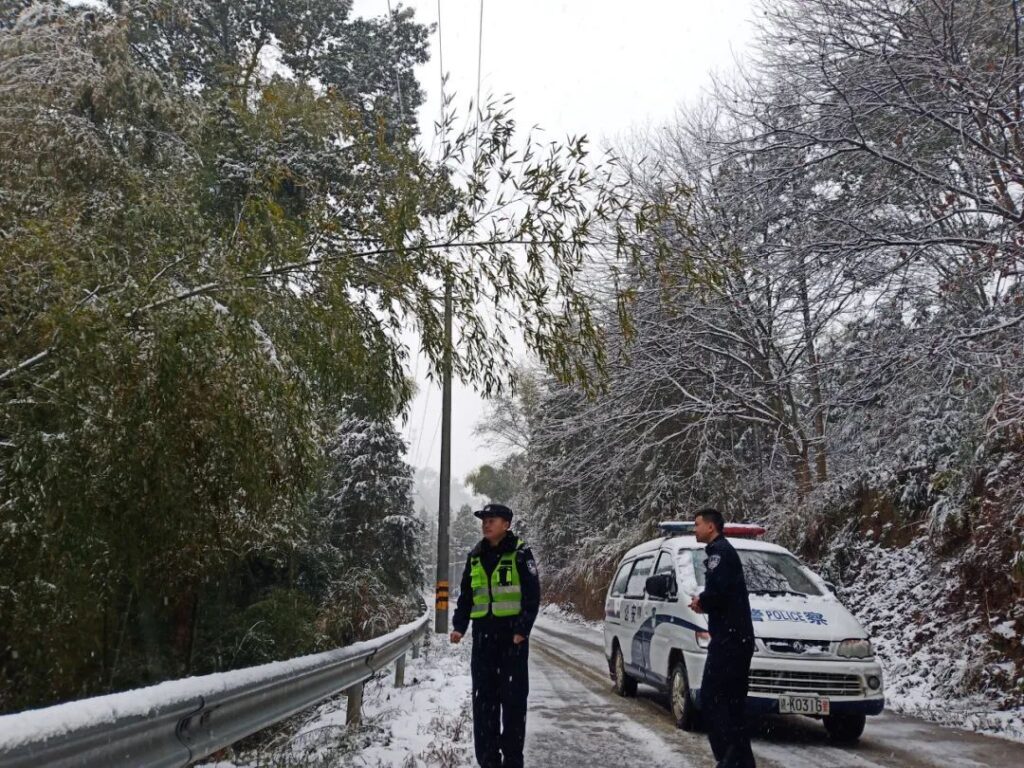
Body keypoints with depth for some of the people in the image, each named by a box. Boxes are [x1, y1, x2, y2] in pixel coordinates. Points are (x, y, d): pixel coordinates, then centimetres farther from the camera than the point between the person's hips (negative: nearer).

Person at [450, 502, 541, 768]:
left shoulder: (520, 553, -4)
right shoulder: (475, 557, 12)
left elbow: (532, 595, -6)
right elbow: (465, 595, 16)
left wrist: (523, 628, -15)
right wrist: (459, 625, 3)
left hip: (512, 634, -5)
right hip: (483, 634, 5)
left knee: (513, 698, -1)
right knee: (483, 698, 6)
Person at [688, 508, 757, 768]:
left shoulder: (719, 551, -9)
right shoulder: (723, 551, 23)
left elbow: (718, 589, -25)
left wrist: (701, 601, -7)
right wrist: (704, 602, 6)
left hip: (729, 638, -10)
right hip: (737, 637, 11)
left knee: (711, 699, -9)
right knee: (731, 702, 13)